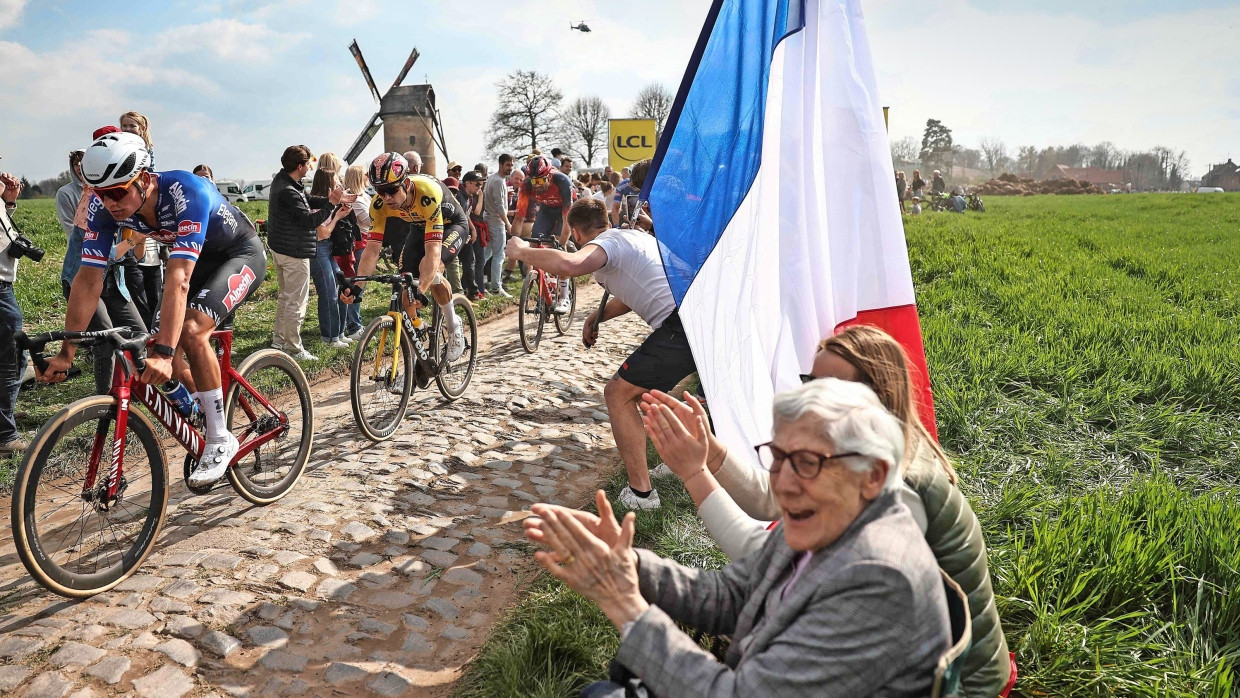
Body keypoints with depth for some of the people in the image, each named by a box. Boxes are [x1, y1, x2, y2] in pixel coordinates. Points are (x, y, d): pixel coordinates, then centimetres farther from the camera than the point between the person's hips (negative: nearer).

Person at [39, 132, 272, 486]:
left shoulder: (187, 192, -37)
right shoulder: (104, 206, -19)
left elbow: (178, 279, -43)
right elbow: (88, 279, -17)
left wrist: (164, 352, -49)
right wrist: (66, 353, -21)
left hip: (241, 254, -6)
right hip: (199, 260, 7)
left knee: (190, 331, -28)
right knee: (167, 358, -5)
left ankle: (220, 440, -14)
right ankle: (207, 420, 22)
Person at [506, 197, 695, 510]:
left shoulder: (605, 243, -2)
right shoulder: (633, 236, 27)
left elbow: (570, 264, -25)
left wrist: (522, 251, -9)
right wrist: (597, 317, 33)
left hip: (680, 325, -9)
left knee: (618, 393, 4)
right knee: (642, 390, 30)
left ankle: (641, 492, 3)